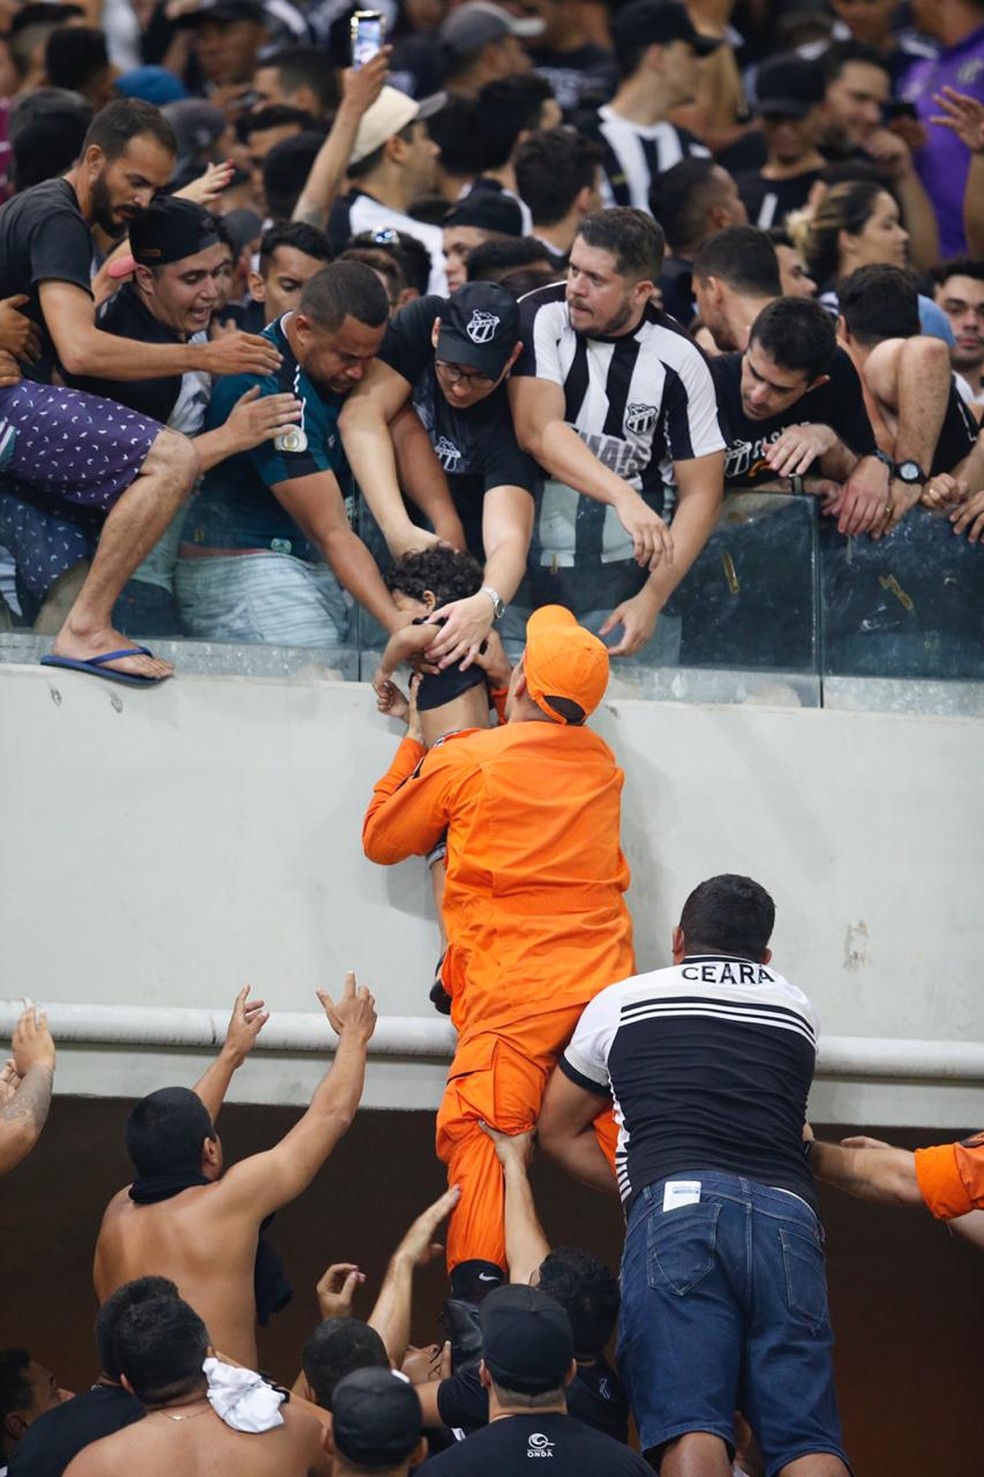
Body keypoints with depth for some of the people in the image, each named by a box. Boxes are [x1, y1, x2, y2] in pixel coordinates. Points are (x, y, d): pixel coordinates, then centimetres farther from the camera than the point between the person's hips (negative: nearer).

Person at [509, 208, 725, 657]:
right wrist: (624, 498, -31)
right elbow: (538, 432, -17)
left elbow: (700, 493, 0)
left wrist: (652, 598, -11)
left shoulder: (678, 359, -2)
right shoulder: (541, 317, -4)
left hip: (619, 571, 1)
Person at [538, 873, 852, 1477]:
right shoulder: (799, 1010, 28)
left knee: (689, 1427, -16)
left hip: (676, 1207, -2)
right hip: (789, 1213, 2)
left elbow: (558, 1130, 32)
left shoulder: (624, 1001, 24)